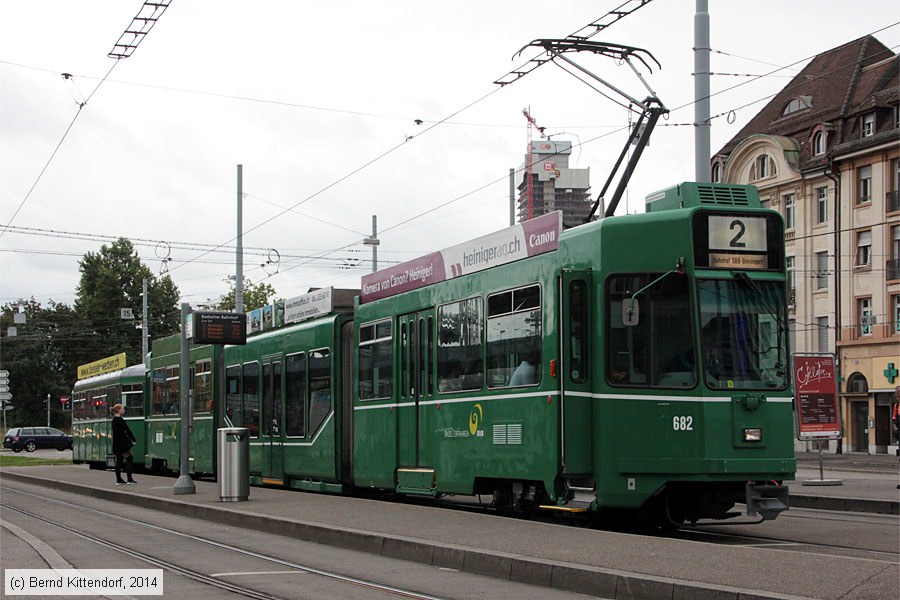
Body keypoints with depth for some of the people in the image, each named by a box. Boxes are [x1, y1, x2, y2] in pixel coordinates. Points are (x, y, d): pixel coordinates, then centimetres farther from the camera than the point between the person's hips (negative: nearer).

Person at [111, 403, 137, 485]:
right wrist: (134, 440, -4)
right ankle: (129, 480, -5)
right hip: (122, 444, -9)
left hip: (116, 444, 9)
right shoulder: (120, 420, -16)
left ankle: (118, 480, 12)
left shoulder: (114, 420, 13)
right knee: (129, 459, -2)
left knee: (119, 461, 12)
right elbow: (127, 431, -14)